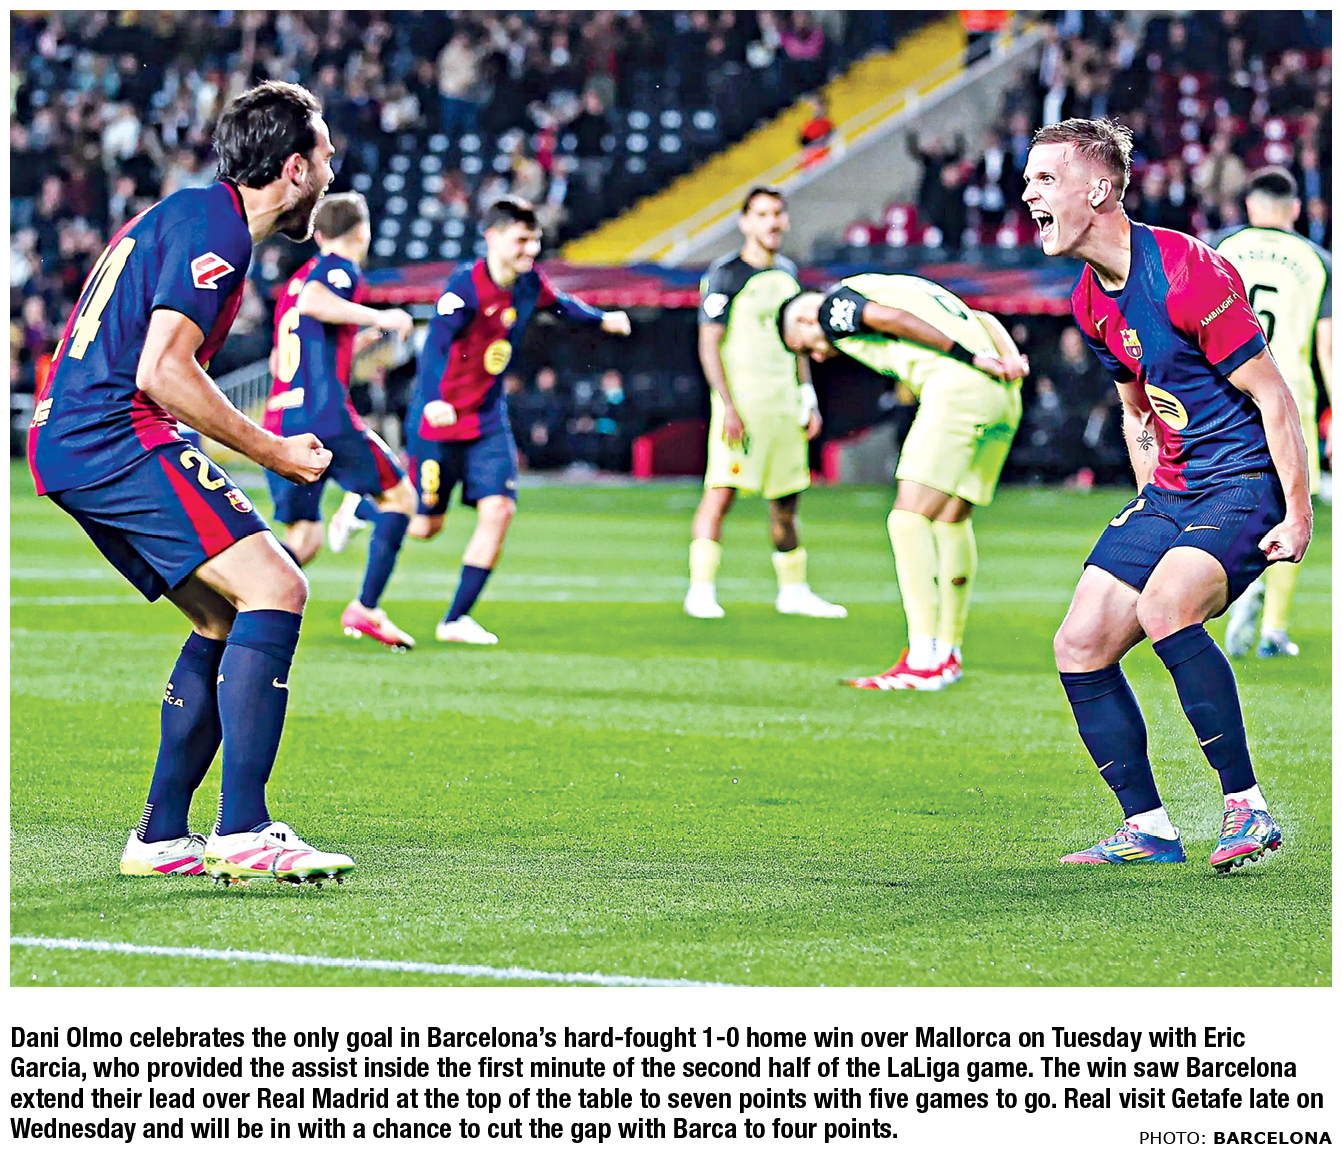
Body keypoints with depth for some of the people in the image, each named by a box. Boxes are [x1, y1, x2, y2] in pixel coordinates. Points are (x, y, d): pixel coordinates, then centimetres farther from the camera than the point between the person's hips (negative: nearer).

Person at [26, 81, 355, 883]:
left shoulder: (185, 215, 22)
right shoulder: (215, 226, -10)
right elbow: (162, 372, -19)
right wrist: (272, 452, -11)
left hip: (65, 443, 10)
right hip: (117, 435, -10)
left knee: (229, 620, 13)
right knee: (275, 587, -17)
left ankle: (162, 835, 13)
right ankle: (243, 832, -23)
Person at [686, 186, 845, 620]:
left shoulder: (787, 272, 15)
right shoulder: (725, 274, -7)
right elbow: (709, 344, -10)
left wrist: (809, 400, 17)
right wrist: (728, 406, -17)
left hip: (784, 403, 7)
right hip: (741, 401, -7)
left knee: (786, 502, 11)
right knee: (721, 492, -15)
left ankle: (793, 590, 21)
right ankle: (701, 590, -14)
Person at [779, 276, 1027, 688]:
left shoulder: (834, 305, 10)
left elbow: (891, 318, -10)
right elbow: (984, 322, 26)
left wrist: (974, 360, -14)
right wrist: (1007, 359, 9)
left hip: (958, 387, -9)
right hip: (1003, 397, 9)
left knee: (909, 518, -8)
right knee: (951, 520, 17)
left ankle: (924, 662, -14)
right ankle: (948, 653, 23)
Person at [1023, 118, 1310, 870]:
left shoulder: (1186, 274, -20)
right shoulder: (1092, 299, 7)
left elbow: (1272, 394, -17)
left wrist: (1298, 514, -17)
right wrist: (1151, 506, 17)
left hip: (1245, 481, -9)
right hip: (1170, 492, 9)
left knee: (1164, 608, -32)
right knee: (1080, 646, -1)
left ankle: (1248, 807, -21)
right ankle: (1149, 829, 10)